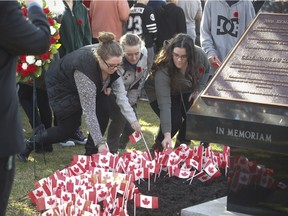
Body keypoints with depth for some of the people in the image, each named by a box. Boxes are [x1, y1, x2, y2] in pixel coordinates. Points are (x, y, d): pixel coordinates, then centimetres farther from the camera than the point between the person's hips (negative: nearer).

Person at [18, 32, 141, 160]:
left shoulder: (112, 62, -25)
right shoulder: (85, 67, -43)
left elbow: (121, 93, -14)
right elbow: (89, 111, -39)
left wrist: (133, 120, -27)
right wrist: (100, 142, -37)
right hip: (61, 87, -6)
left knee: (104, 109, -15)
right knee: (68, 129, -7)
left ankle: (91, 154, -1)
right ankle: (32, 143, 16)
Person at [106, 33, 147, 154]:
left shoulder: (144, 53, -21)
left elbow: (140, 80, -8)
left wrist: (131, 101, -9)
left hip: (127, 91, 5)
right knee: (120, 118, -26)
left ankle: (121, 147, 21)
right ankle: (112, 151, -7)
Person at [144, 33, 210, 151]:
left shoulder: (199, 55, -27)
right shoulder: (162, 70, -39)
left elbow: (206, 71, 0)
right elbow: (164, 104, -44)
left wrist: (198, 90, -13)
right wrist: (167, 136, -50)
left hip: (186, 92, 5)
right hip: (159, 93, -4)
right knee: (174, 120, -26)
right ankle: (158, 146, 3)